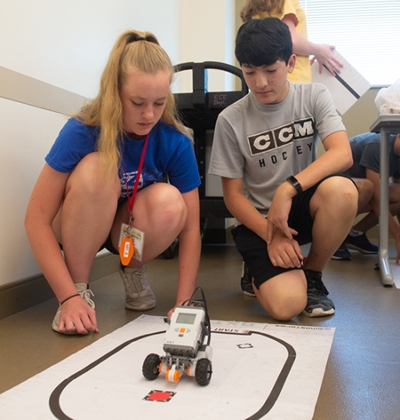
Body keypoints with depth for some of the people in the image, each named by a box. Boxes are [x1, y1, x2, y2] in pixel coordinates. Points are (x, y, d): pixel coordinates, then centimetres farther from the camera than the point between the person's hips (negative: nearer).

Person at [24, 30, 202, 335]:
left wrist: (183, 304, -26)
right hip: (77, 227, -2)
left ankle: (133, 272, 1)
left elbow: (190, 227, -17)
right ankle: (79, 287, -15)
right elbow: (37, 220, -25)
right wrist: (69, 297, -31)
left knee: (169, 201, -32)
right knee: (94, 169, -34)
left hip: (132, 230, 2)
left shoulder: (176, 141, -21)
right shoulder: (81, 132, -26)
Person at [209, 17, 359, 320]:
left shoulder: (314, 97, -4)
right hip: (258, 218, -2)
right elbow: (233, 195, -5)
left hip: (303, 206, 2)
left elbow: (343, 154, -20)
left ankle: (312, 274, -6)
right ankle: (260, 270, 13)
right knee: (286, 305, -26)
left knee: (341, 190, -34)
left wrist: (288, 189, -33)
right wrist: (271, 234, -18)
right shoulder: (231, 120, -8)